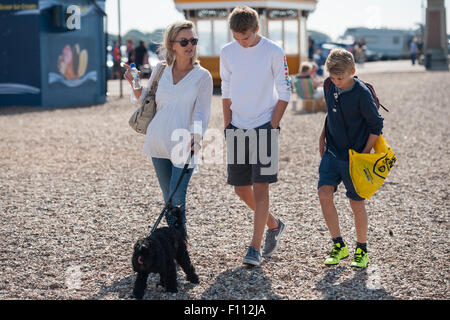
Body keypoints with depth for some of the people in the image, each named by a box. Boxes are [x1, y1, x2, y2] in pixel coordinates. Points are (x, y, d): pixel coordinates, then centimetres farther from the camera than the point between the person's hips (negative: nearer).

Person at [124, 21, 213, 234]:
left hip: (184, 145, -3)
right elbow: (143, 101, 15)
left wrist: (195, 138, -26)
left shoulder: (202, 76, -4)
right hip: (158, 141, 3)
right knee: (168, 198, 11)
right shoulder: (160, 70, 5)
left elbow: (201, 114, -8)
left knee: (177, 199, -9)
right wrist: (134, 83, -4)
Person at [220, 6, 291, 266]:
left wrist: (272, 126, -8)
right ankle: (273, 225, 31)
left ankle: (255, 248, -6)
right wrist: (228, 126, 6)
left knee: (261, 187, -9)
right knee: (241, 188, 7)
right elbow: (226, 92, 12)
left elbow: (284, 94, -3)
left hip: (264, 127, -4)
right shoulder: (227, 53, 5)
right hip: (237, 128, 5)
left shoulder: (274, 52, -7)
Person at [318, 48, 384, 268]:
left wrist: (365, 153, -12)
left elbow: (376, 125, -10)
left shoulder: (362, 94, -17)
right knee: (324, 193, -9)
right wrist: (323, 136, 12)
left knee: (357, 203, 3)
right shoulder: (330, 88, 1)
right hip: (332, 153, 5)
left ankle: (362, 250, 22)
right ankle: (339, 246, 4)